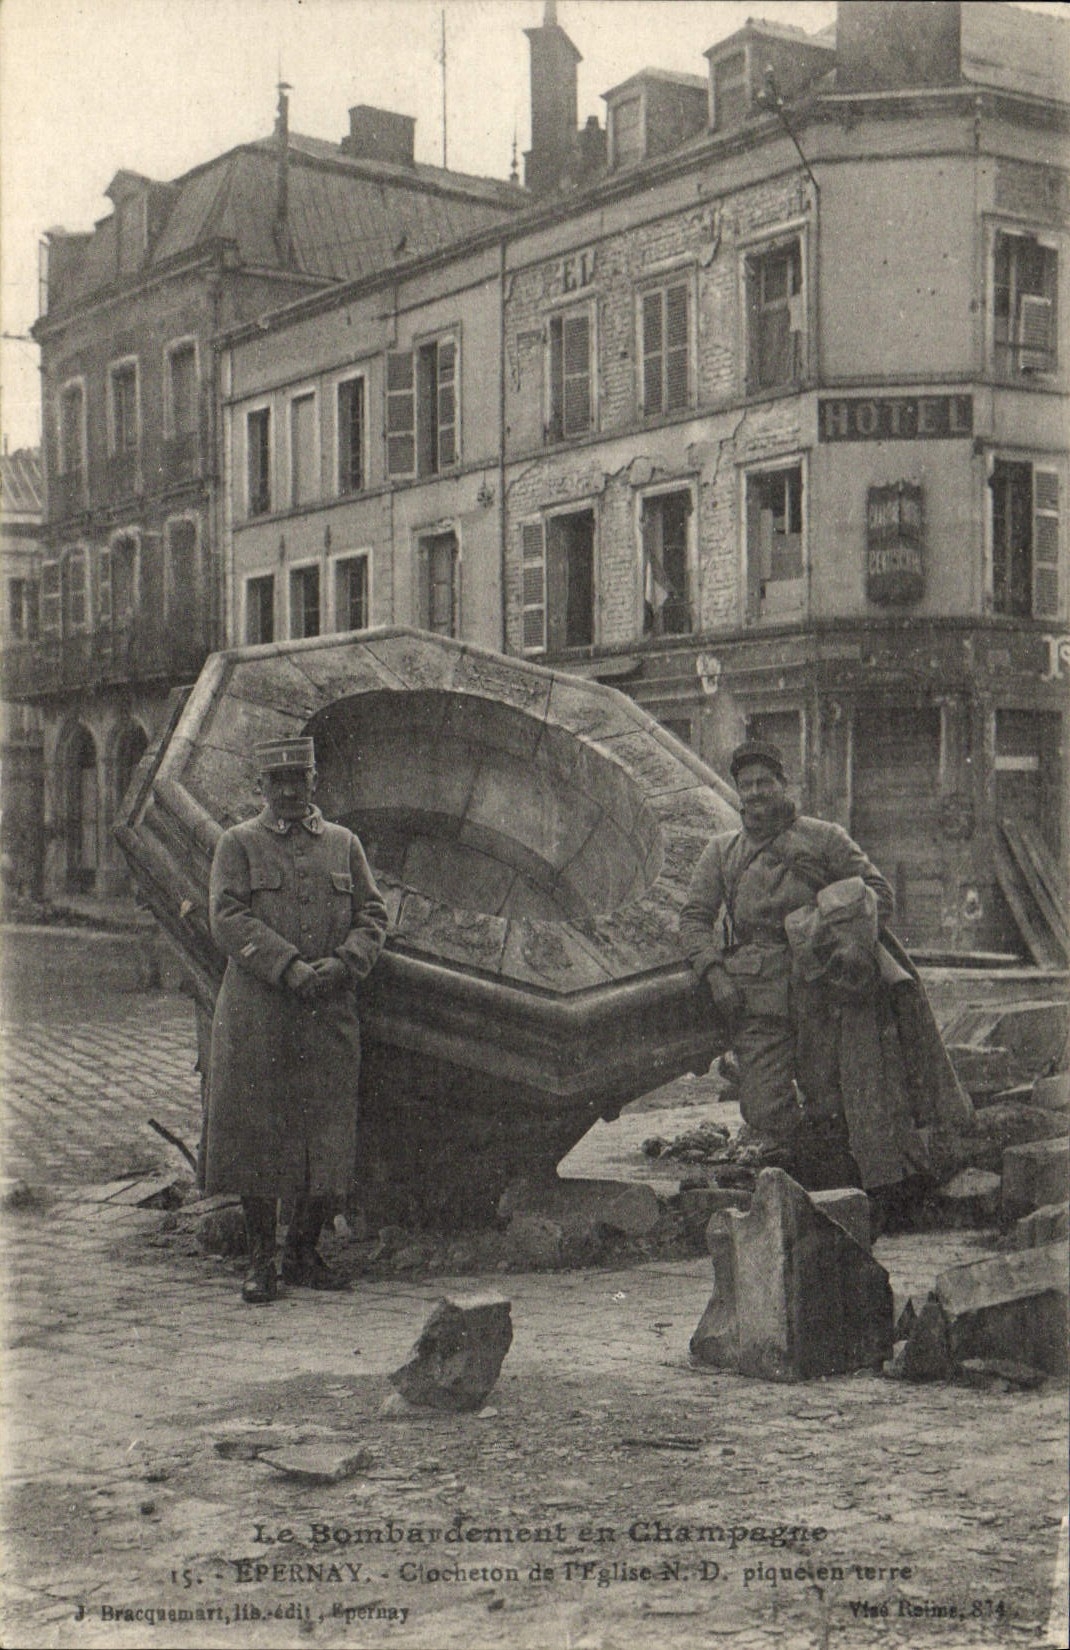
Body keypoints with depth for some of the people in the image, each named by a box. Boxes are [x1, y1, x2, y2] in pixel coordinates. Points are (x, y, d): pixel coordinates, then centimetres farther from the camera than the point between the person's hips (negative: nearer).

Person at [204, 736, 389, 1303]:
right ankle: (261, 1262, 12)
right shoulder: (237, 844, 5)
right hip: (256, 1016, -2)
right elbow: (228, 918, -7)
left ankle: (303, 1251, 19)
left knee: (329, 1140, 2)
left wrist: (342, 964, -11)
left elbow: (372, 916, 9)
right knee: (256, 1136, 0)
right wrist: (290, 968, -17)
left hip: (330, 1016, 2)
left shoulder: (343, 844, 13)